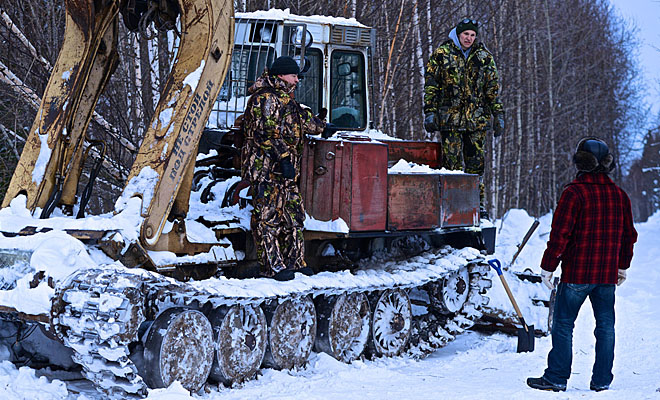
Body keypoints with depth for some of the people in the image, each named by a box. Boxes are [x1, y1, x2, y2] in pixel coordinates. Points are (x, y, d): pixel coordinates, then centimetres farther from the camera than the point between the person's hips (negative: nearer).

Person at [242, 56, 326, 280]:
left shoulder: (286, 99, 21)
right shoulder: (265, 98, -11)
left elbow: (304, 120, 36)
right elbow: (266, 133, -19)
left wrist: (325, 127, 46)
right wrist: (283, 158, -23)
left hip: (285, 171, 10)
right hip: (266, 169, -10)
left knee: (293, 215, 10)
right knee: (268, 216, -6)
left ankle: (294, 262, 18)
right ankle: (273, 266, -5)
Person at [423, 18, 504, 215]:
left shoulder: (484, 56, 10)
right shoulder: (441, 54, 3)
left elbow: (493, 88, 14)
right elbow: (430, 85, 4)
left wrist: (498, 115, 8)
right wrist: (430, 113, -3)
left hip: (476, 119, 2)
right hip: (449, 118, -2)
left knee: (476, 162, 4)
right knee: (452, 162, -4)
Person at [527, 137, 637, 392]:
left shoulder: (574, 193, -12)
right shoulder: (619, 195, 7)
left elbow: (560, 234, -15)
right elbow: (628, 235, 15)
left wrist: (548, 266, -7)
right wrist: (623, 266, 27)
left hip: (576, 273, -5)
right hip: (607, 275, 5)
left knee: (563, 324, 3)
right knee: (605, 325, 10)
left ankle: (556, 379, 3)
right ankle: (602, 380, 13)